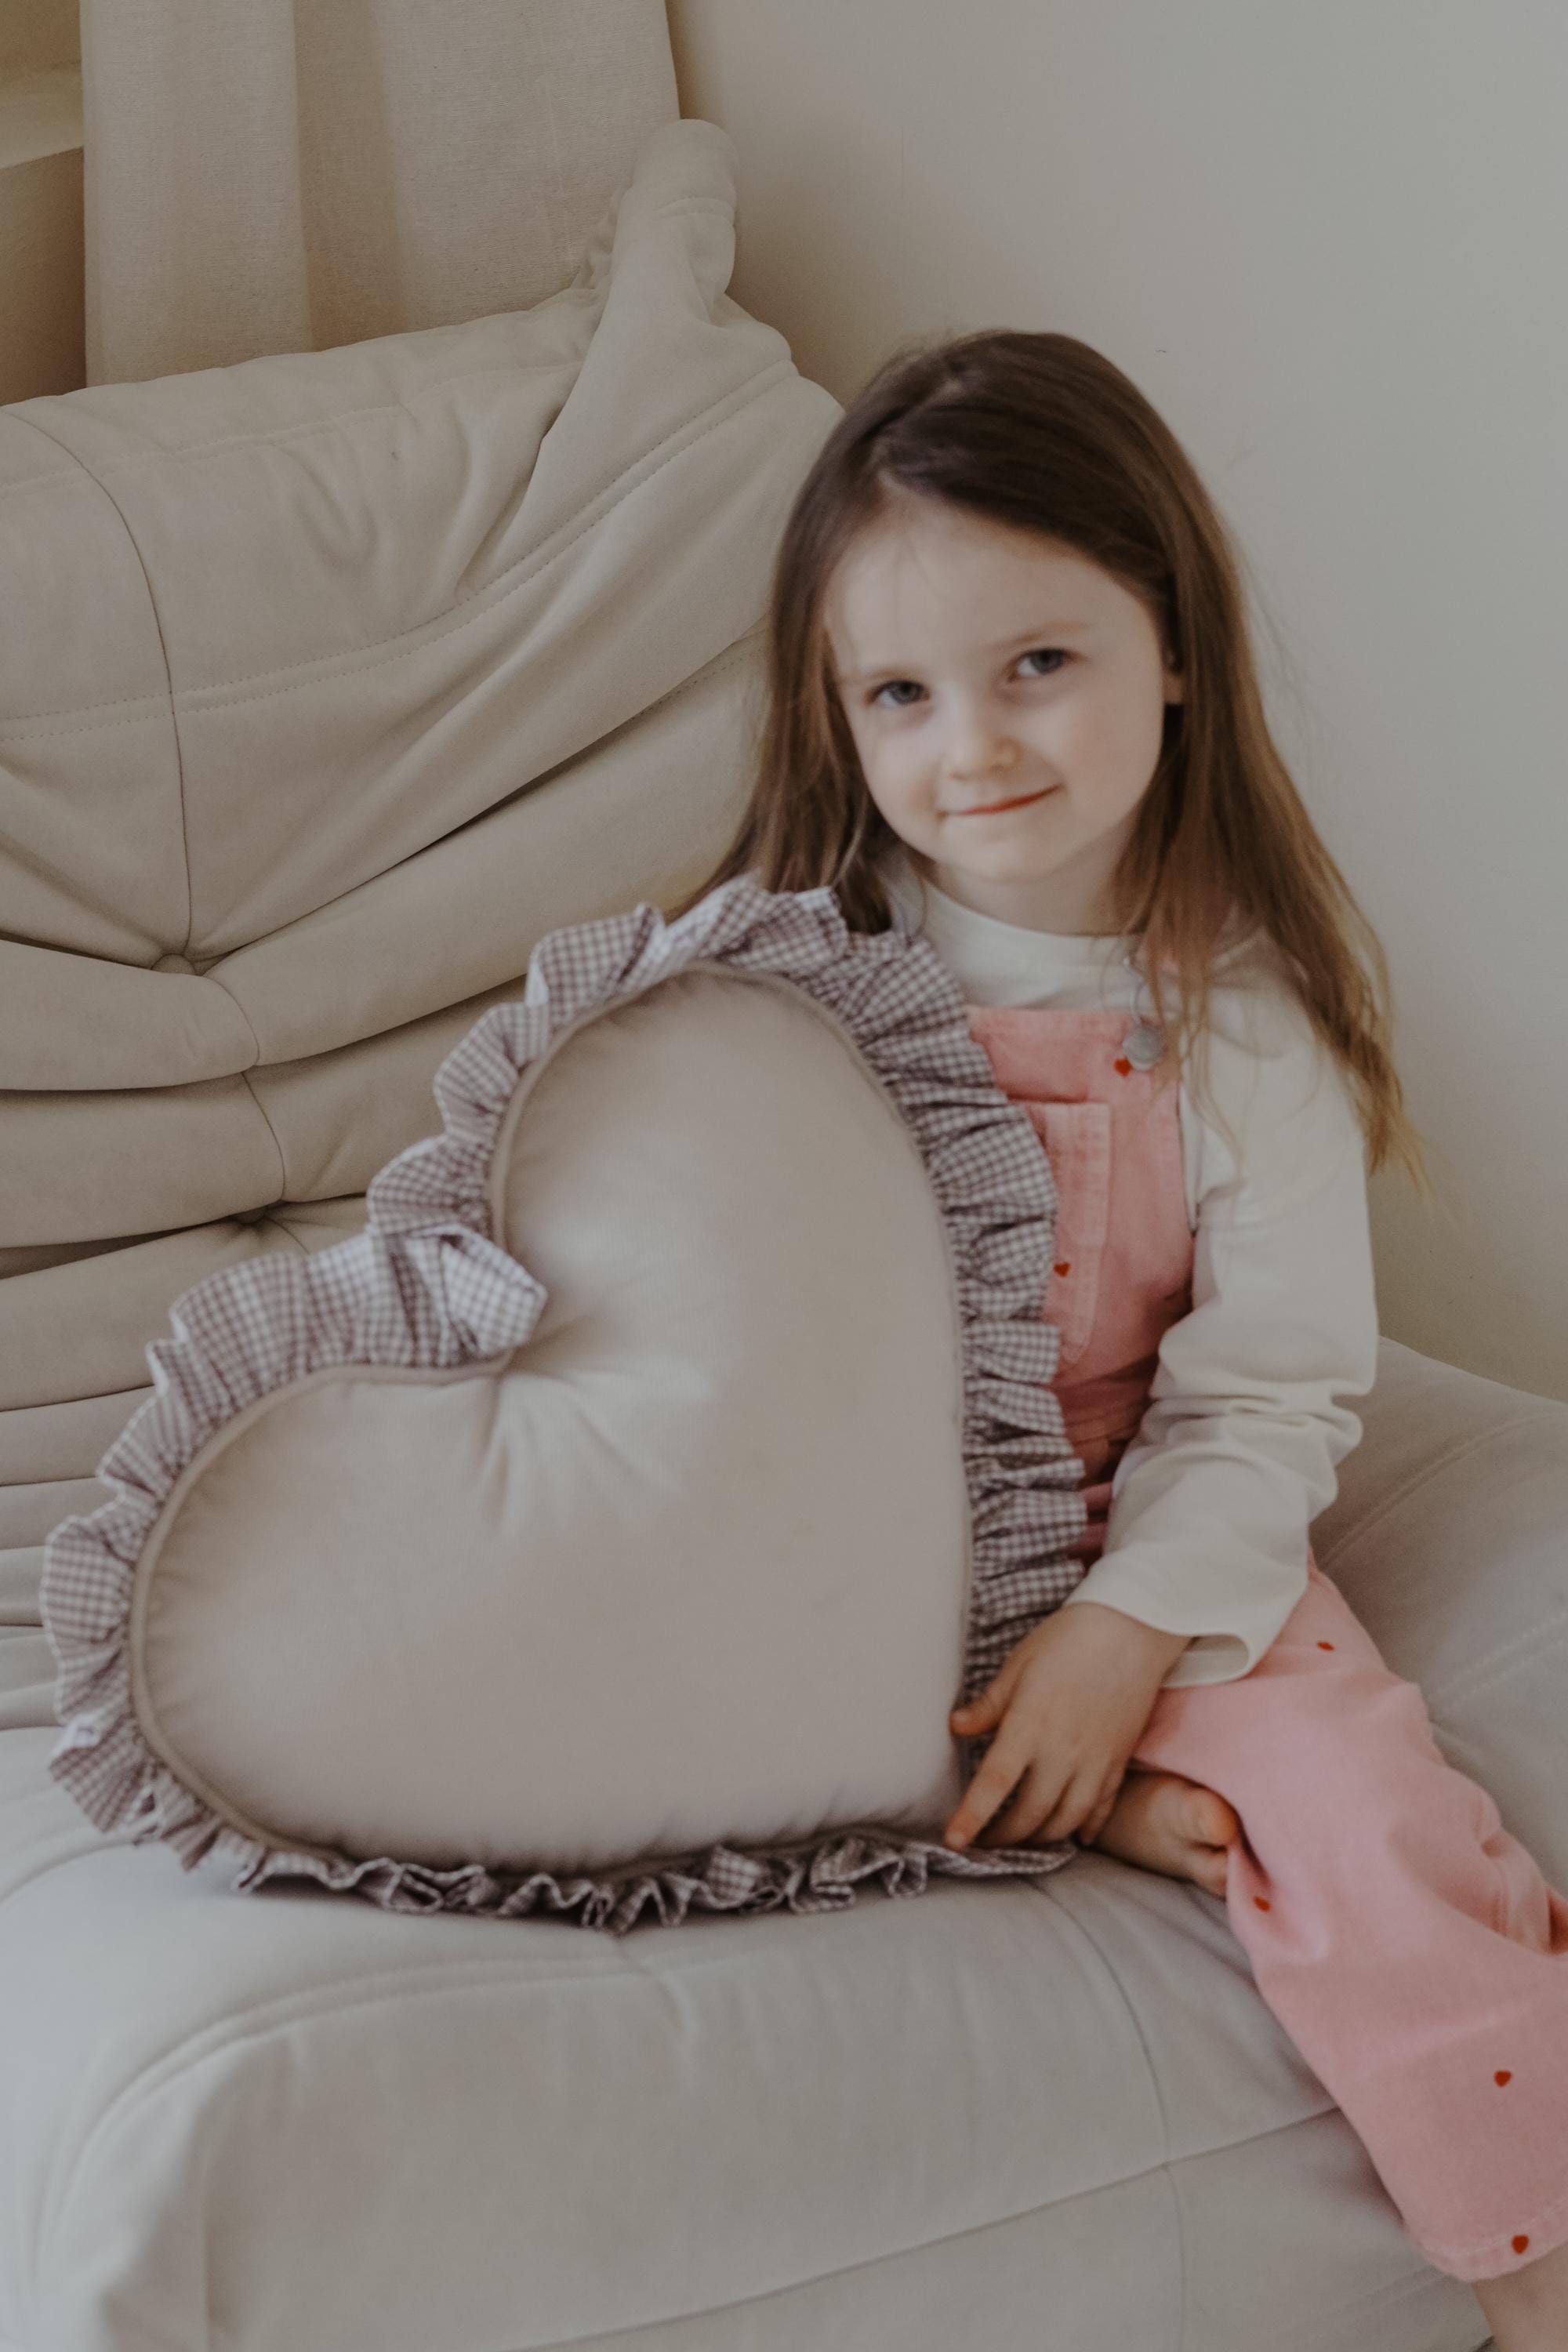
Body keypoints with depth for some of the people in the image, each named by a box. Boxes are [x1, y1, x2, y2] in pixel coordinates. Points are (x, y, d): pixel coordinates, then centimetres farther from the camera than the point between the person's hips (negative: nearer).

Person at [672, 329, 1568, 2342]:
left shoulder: (1244, 1013, -9)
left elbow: (1273, 1394, -8)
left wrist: (1121, 1638, -21)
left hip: (1136, 1541, -2)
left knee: (1359, 1806, -23)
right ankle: (1104, 1805, -19)